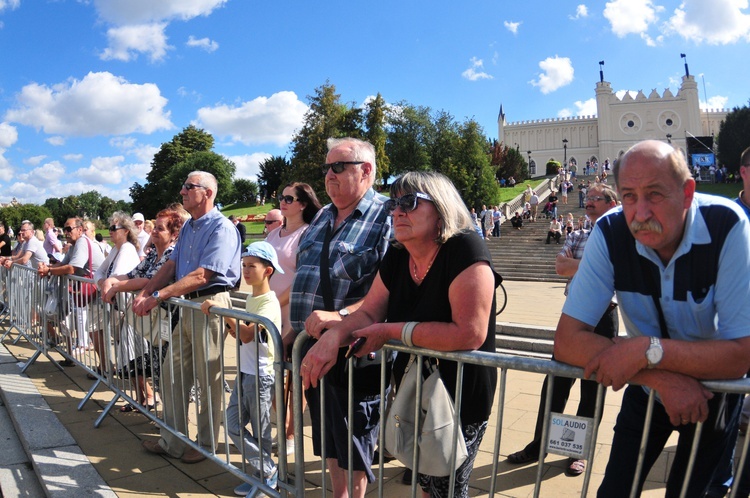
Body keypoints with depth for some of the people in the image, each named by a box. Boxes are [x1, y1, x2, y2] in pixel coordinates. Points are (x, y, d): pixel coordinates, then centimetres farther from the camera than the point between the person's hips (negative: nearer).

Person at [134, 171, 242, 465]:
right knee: (173, 376, 14)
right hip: (186, 306, 9)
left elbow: (202, 276, -21)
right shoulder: (188, 227, 16)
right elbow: (171, 265, 14)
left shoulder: (221, 227, -14)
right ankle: (172, 442, 28)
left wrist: (157, 296, -20)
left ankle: (207, 445, 20)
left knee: (208, 380, 3)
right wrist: (145, 292, 0)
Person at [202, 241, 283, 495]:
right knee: (233, 424, 10)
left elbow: (247, 335, -28)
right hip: (244, 371, 9)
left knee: (260, 430, 4)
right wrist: (227, 322, 3)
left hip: (261, 374, -9)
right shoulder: (251, 298, 11)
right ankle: (267, 470, 21)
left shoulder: (269, 302, -16)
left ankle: (267, 476, 22)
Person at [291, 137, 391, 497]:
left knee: (354, 449, 9)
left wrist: (342, 317, -32)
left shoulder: (386, 219, -12)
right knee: (328, 442, 21)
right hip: (314, 346, 8)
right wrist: (295, 328, 16)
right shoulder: (322, 218, 13)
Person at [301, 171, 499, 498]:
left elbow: (469, 333, -33)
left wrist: (390, 331, -25)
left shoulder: (464, 250, -25)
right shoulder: (396, 257, -2)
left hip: (460, 401, -6)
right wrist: (332, 336, -22)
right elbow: (368, 313, 0)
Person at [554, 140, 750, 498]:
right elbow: (567, 341, -27)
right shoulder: (610, 233, -25)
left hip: (714, 393, 0)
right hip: (647, 390, 1)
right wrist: (660, 377, -36)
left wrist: (648, 350, -42)